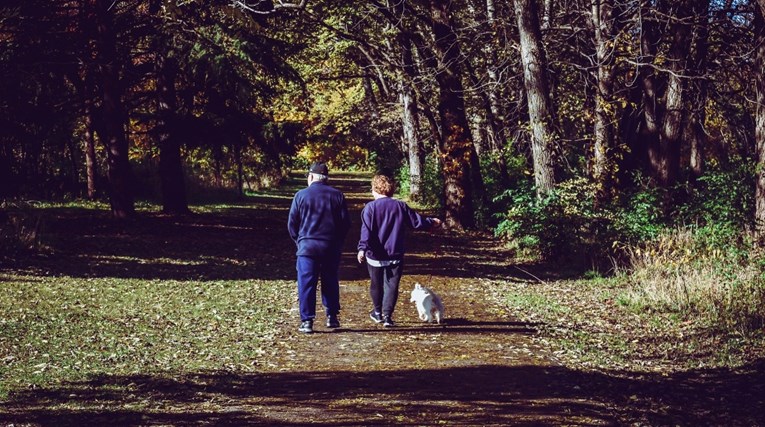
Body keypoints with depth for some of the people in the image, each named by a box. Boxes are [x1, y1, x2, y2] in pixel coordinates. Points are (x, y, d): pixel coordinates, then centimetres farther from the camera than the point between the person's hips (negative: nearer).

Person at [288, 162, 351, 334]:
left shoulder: (301, 195, -3)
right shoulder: (337, 195, 2)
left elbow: (292, 223, 0)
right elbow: (346, 223, 4)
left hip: (307, 247, -2)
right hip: (331, 248, 2)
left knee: (306, 284, 1)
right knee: (330, 282, 15)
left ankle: (307, 321, -1)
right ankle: (332, 317, 18)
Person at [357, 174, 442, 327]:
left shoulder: (370, 207, -7)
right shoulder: (401, 206, 1)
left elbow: (366, 230, -18)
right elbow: (417, 222, 9)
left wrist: (362, 248, -25)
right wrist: (433, 222, 27)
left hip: (375, 255, -1)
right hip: (395, 256, 1)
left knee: (376, 284, 17)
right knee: (391, 286, 3)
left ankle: (378, 312, 32)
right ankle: (387, 316, -7)